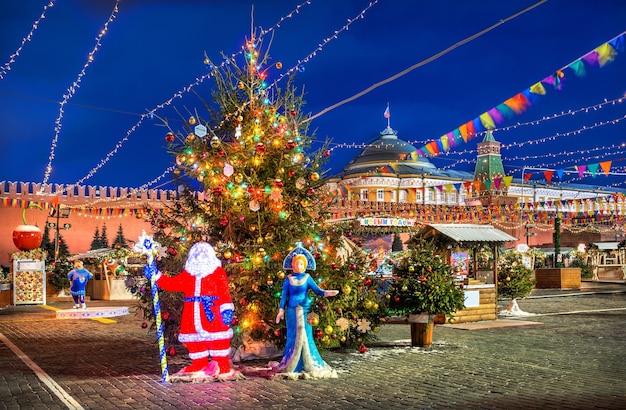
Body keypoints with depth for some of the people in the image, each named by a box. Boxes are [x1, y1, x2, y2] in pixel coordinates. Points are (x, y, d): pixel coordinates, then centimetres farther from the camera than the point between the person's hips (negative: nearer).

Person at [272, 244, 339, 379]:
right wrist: (281, 310, 1)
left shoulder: (307, 278, 4)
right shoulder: (288, 279, 5)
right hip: (292, 311, 0)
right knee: (293, 336, 2)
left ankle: (309, 365, 2)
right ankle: (291, 365, 10)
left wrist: (325, 293, -26)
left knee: (305, 336, -3)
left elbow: (316, 289, -7)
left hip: (304, 310, 0)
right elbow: (284, 295, 6)